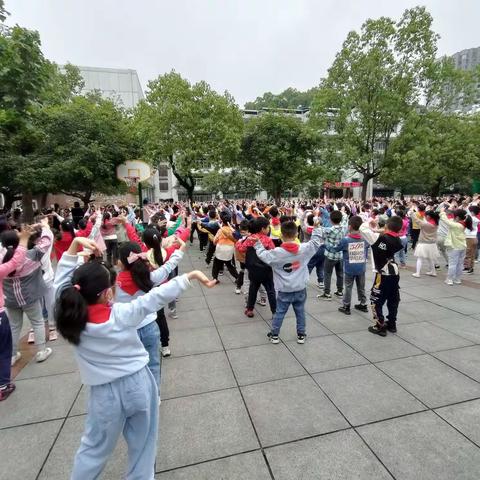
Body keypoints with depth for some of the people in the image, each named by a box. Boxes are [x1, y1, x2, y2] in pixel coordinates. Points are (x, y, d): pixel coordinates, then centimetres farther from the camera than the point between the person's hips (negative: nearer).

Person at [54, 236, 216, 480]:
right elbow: (157, 296, -18)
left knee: (95, 449, 26)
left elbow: (62, 280, -6)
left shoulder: (70, 317, -18)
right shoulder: (123, 314, -23)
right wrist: (191, 275, -11)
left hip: (107, 394, 1)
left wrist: (74, 245, -11)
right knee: (143, 445, 22)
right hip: (139, 384, -1)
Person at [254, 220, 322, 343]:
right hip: (300, 289, 2)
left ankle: (274, 335, 24)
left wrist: (258, 243, 8)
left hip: (284, 290, -2)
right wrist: (316, 229, 19)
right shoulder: (304, 249, -12)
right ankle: (301, 334, 29)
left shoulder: (277, 253, -18)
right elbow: (316, 242, 4)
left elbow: (262, 254, -6)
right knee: (300, 312, 17)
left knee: (279, 312, 13)